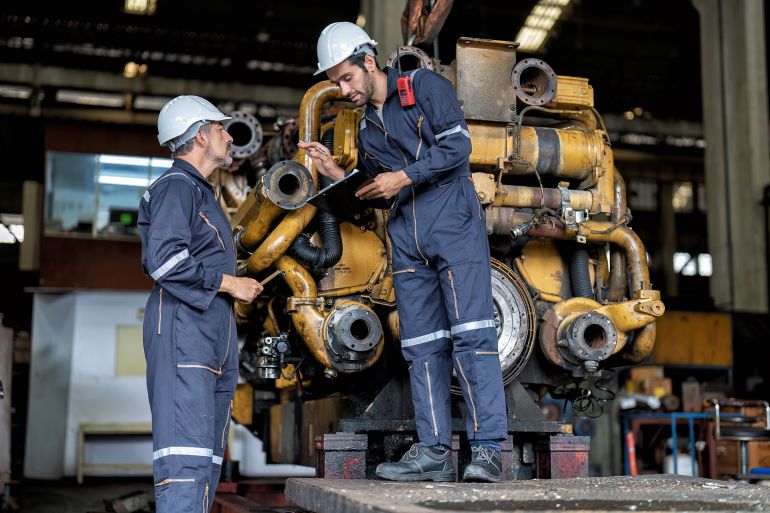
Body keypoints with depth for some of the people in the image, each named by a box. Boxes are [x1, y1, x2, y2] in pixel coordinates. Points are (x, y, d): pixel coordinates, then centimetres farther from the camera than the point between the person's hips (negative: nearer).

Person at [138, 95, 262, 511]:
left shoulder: (200, 191, 27)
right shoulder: (176, 186, -4)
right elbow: (164, 260, -18)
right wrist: (227, 283, -11)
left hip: (213, 338, 10)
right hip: (183, 331, -10)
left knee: (207, 460, 7)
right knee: (186, 455, -18)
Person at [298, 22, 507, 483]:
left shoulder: (424, 86, 2)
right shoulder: (365, 128, 21)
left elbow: (458, 145, -9)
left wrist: (403, 177, -11)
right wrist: (337, 174, 9)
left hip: (453, 221, -7)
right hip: (406, 235, 7)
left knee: (471, 332, -13)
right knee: (423, 344, 3)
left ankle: (488, 448, -13)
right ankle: (434, 451, 4)